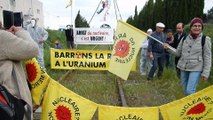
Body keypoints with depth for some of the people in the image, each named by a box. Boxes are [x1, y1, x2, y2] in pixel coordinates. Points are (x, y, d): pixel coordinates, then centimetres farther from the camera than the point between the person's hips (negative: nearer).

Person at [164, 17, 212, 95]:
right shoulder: (184, 38, 3)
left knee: (190, 91, -13)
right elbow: (178, 53, 11)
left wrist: (205, 73, -10)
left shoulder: (205, 40, -8)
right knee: (185, 90, 13)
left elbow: (207, 57, -6)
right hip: (183, 67, 5)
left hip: (196, 69, -5)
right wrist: (168, 48, -3)